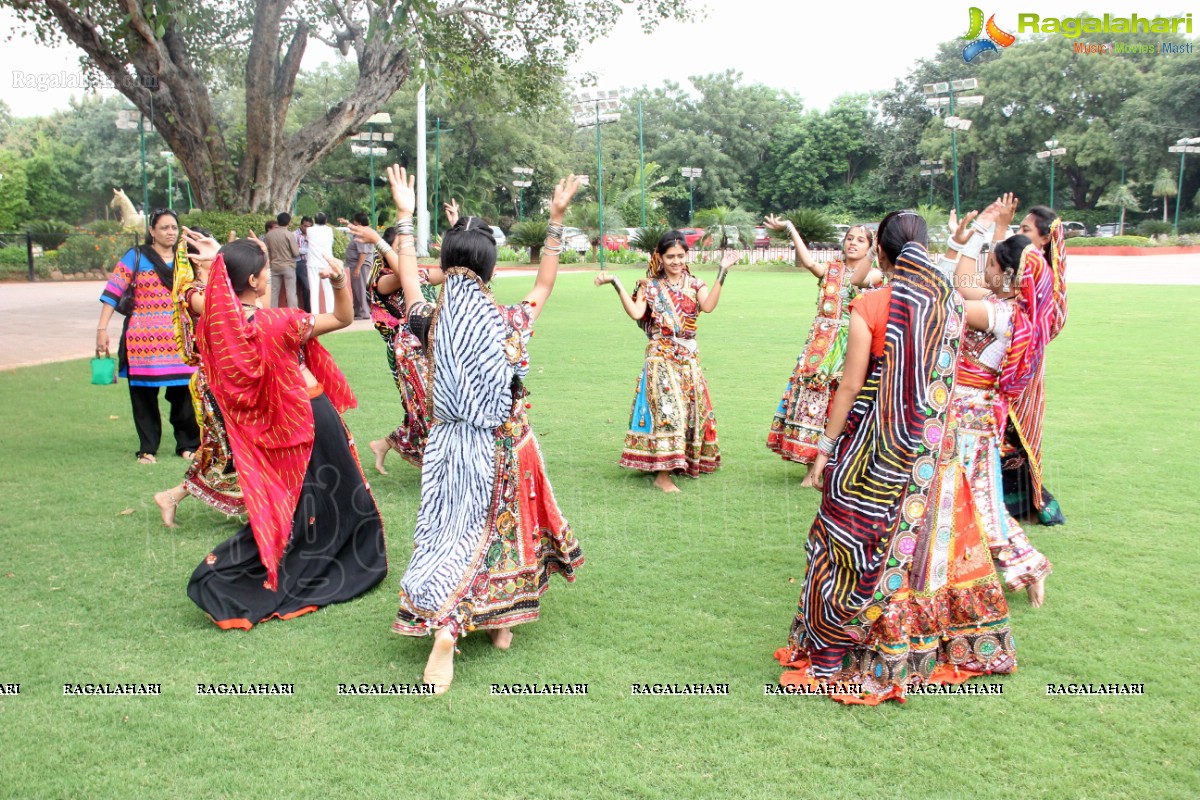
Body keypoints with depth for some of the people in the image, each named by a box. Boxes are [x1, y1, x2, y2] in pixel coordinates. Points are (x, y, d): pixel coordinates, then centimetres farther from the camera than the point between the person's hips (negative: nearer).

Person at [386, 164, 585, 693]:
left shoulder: (431, 322, -10)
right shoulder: (510, 323, -13)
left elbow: (409, 282, 10)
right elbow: (544, 284, 5)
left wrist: (405, 218, 19)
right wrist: (557, 219, 9)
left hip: (450, 447, 1)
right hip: (505, 447, 0)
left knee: (452, 532, 10)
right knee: (501, 528, 17)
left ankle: (442, 629, -1)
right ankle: (500, 624, 29)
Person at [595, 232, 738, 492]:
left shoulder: (694, 284, 7)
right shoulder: (650, 286, 2)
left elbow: (708, 306, -15)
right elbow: (636, 312, -15)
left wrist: (722, 272, -19)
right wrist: (616, 284, -20)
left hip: (689, 356, 4)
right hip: (661, 356, -4)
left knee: (693, 407, 9)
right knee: (666, 407, -13)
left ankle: (690, 461, 27)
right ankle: (663, 474, -12)